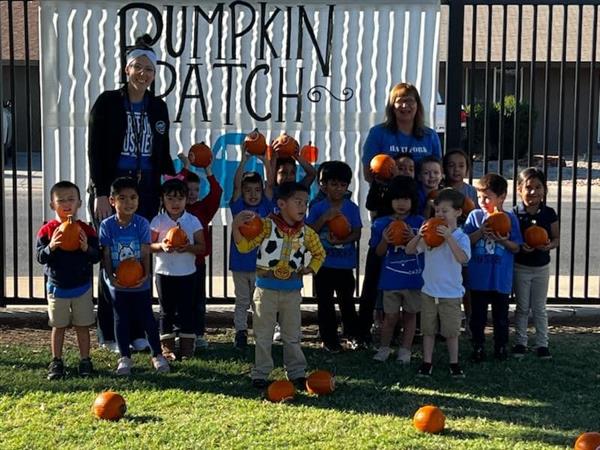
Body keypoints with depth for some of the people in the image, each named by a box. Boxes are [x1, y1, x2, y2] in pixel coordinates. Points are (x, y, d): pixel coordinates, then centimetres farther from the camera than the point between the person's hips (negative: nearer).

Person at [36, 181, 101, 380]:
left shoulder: (86, 230, -5)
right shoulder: (47, 230, -5)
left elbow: (97, 257, -5)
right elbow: (40, 257, -8)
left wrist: (87, 248, -24)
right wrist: (50, 247, -26)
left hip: (82, 287, 0)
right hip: (57, 287, 0)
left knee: (82, 326, 9)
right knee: (58, 326, 11)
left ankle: (85, 360, 20)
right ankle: (56, 362, 21)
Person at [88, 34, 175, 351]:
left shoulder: (158, 107, 11)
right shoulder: (107, 102, -3)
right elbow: (94, 150, -6)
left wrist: (173, 178, 0)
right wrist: (100, 193, -13)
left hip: (146, 191, 4)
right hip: (112, 189, -4)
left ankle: (136, 330, 14)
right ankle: (109, 334, 9)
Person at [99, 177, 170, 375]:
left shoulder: (142, 224, -9)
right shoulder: (107, 225, -8)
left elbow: (145, 253, -9)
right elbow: (106, 254, -7)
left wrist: (145, 274, -21)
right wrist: (110, 276, -19)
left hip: (139, 282, -1)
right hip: (117, 283, 1)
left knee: (147, 318, 6)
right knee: (121, 319, 11)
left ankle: (157, 355, 20)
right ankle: (125, 357, 23)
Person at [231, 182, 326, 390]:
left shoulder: (307, 233, 1)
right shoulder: (266, 226, -12)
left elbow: (319, 253, 17)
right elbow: (245, 246, -18)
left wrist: (311, 268, 1)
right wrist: (236, 227, -33)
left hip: (292, 291, 3)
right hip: (266, 289, -3)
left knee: (292, 335, 13)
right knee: (263, 335, 6)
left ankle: (297, 373, 22)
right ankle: (260, 374, 14)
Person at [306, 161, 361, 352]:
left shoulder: (352, 208, -1)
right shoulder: (318, 208, -2)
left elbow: (357, 234, -5)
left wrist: (341, 241, -22)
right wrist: (324, 218, -21)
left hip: (345, 264, 0)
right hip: (324, 263, 0)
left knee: (347, 300, 13)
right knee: (325, 303, 6)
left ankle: (352, 333, 33)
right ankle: (329, 339, 17)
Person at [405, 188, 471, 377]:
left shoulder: (460, 237, -10)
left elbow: (463, 258, -28)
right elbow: (409, 251, -1)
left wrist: (449, 237, -34)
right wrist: (419, 236, -18)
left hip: (451, 294, -3)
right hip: (429, 291, 3)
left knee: (451, 331, 8)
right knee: (428, 329, 12)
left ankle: (454, 363, 23)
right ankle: (427, 362, 23)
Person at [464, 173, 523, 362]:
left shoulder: (510, 218, -2)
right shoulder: (475, 216, 0)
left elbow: (516, 247, -2)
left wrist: (503, 241, -20)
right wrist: (481, 231, -20)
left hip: (501, 279, -1)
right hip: (478, 278, 1)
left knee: (501, 315, 12)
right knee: (477, 315, 10)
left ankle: (501, 347, 26)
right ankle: (478, 347, 22)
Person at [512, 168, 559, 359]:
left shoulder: (549, 214, -7)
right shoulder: (514, 214, -12)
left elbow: (556, 238, 0)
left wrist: (549, 245, -21)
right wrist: (520, 246, -28)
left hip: (542, 267, 1)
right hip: (520, 266, -1)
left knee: (539, 308, 11)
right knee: (522, 307, 11)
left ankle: (542, 343, 21)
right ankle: (520, 342, 23)